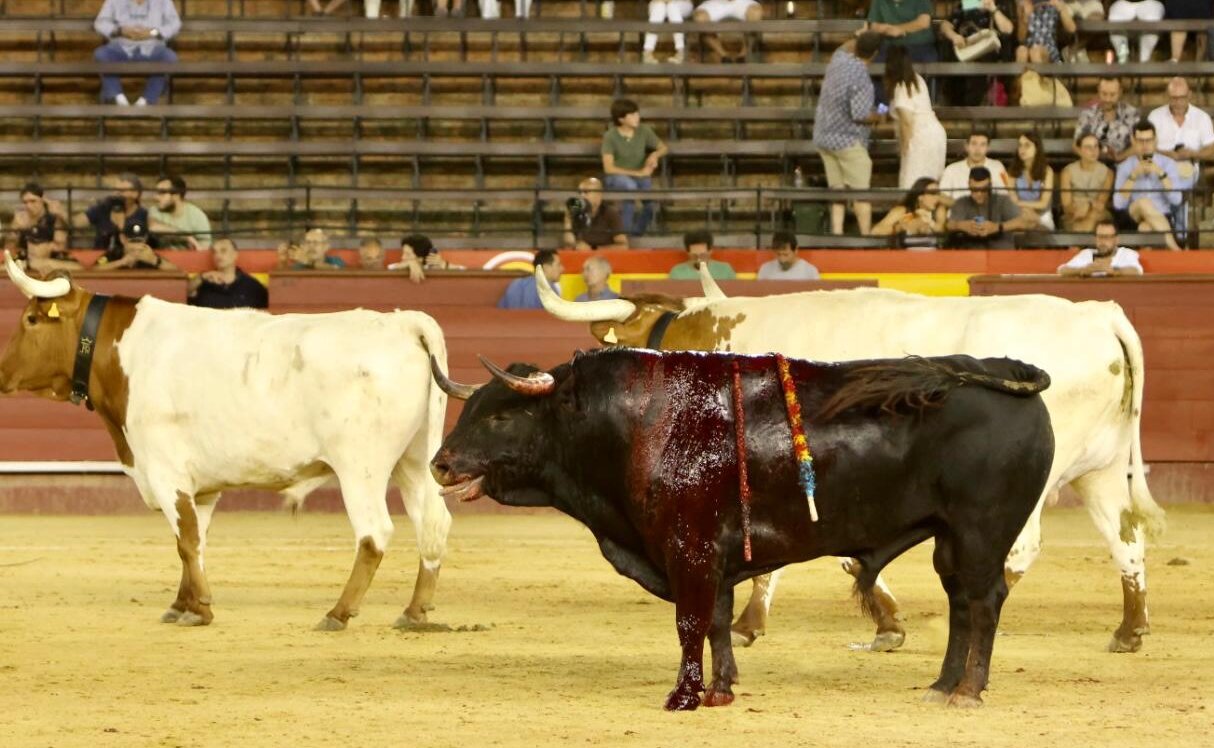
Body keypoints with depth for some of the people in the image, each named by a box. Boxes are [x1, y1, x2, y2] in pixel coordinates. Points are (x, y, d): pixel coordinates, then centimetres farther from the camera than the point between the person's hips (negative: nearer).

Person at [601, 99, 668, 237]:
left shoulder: (644, 131, -3)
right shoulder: (610, 136, -14)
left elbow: (663, 148, 11)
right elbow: (609, 168, -18)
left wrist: (655, 155, -14)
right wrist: (637, 173, -23)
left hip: (641, 177, 3)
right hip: (617, 177, -3)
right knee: (630, 185, -39)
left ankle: (637, 230, 2)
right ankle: (625, 230, -26)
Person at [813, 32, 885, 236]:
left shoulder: (839, 59, 0)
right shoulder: (861, 78, -23)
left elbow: (847, 47, 26)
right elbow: (860, 115, -24)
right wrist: (877, 117, -6)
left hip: (823, 137, 8)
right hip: (848, 140, -8)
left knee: (837, 189, 11)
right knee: (861, 192, -1)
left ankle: (837, 232, 7)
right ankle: (866, 235, -2)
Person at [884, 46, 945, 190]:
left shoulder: (901, 88, -14)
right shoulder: (917, 80, 11)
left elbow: (907, 121, -18)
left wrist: (904, 148, -9)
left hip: (920, 139, -9)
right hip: (936, 133, 9)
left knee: (912, 186, -7)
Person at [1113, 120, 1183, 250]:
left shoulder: (1168, 163, 5)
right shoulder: (1125, 166, 6)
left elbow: (1177, 200, -7)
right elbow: (1118, 204, -7)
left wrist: (1161, 174, -16)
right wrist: (1133, 176, -15)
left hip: (1162, 220, -1)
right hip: (1134, 217, 1)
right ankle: (1173, 247, -37)